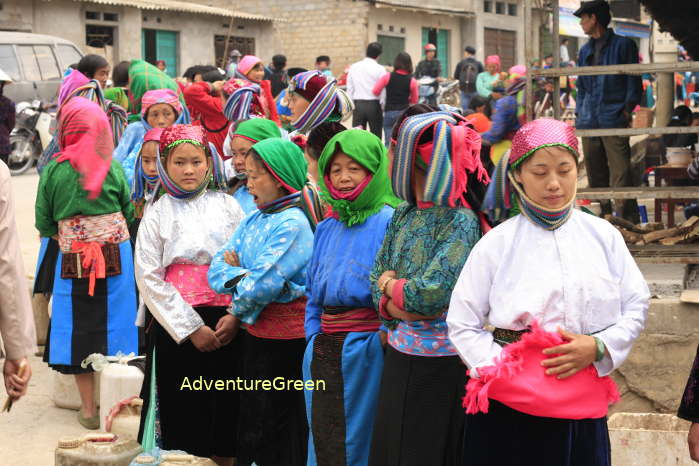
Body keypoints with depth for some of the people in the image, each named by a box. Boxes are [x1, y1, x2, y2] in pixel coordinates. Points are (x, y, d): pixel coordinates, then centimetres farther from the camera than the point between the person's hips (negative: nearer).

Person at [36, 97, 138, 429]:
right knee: (112, 322, 10)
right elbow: (129, 213, 4)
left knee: (79, 328, 9)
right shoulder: (113, 168, -4)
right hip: (117, 257, 1)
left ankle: (88, 408, 14)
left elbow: (44, 225, -3)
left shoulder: (53, 171, -7)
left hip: (72, 261, -1)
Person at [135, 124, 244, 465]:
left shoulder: (227, 206, 6)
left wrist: (236, 315, -11)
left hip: (226, 325, 1)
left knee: (224, 410, 5)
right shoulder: (158, 214, 4)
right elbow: (149, 278, -3)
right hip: (176, 327, -1)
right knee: (182, 416, 2)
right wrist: (191, 328, -9)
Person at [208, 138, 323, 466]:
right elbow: (216, 270, 3)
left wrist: (239, 308, -5)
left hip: (286, 342, -8)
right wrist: (242, 277, -16)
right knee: (251, 422, 17)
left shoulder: (293, 223, -17)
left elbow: (261, 287, -23)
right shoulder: (253, 220, 8)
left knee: (279, 439, 4)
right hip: (256, 336, 8)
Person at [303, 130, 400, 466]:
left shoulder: (388, 222, -9)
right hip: (323, 351, 7)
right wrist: (314, 341, 10)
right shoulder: (326, 229, 14)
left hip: (365, 349, -7)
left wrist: (385, 335, -17)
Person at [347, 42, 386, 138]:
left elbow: (349, 89, 7)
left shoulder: (353, 67, 4)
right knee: (376, 137, 4)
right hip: (374, 104, -3)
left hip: (358, 104, 3)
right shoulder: (380, 69, -8)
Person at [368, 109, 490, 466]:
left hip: (440, 363, -7)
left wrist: (391, 285, -5)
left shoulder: (461, 221, -15)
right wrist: (403, 306, -13)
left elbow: (430, 294, -22)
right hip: (398, 355, 7)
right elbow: (378, 280, 7)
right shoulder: (403, 214, 7)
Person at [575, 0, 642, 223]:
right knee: (595, 175, 8)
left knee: (620, 174, -11)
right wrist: (579, 113, 12)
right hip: (589, 121, 6)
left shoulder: (623, 45, 3)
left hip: (614, 120, -6)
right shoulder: (585, 51, 20)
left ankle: (628, 221, -10)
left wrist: (627, 109, -10)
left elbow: (633, 80, 0)